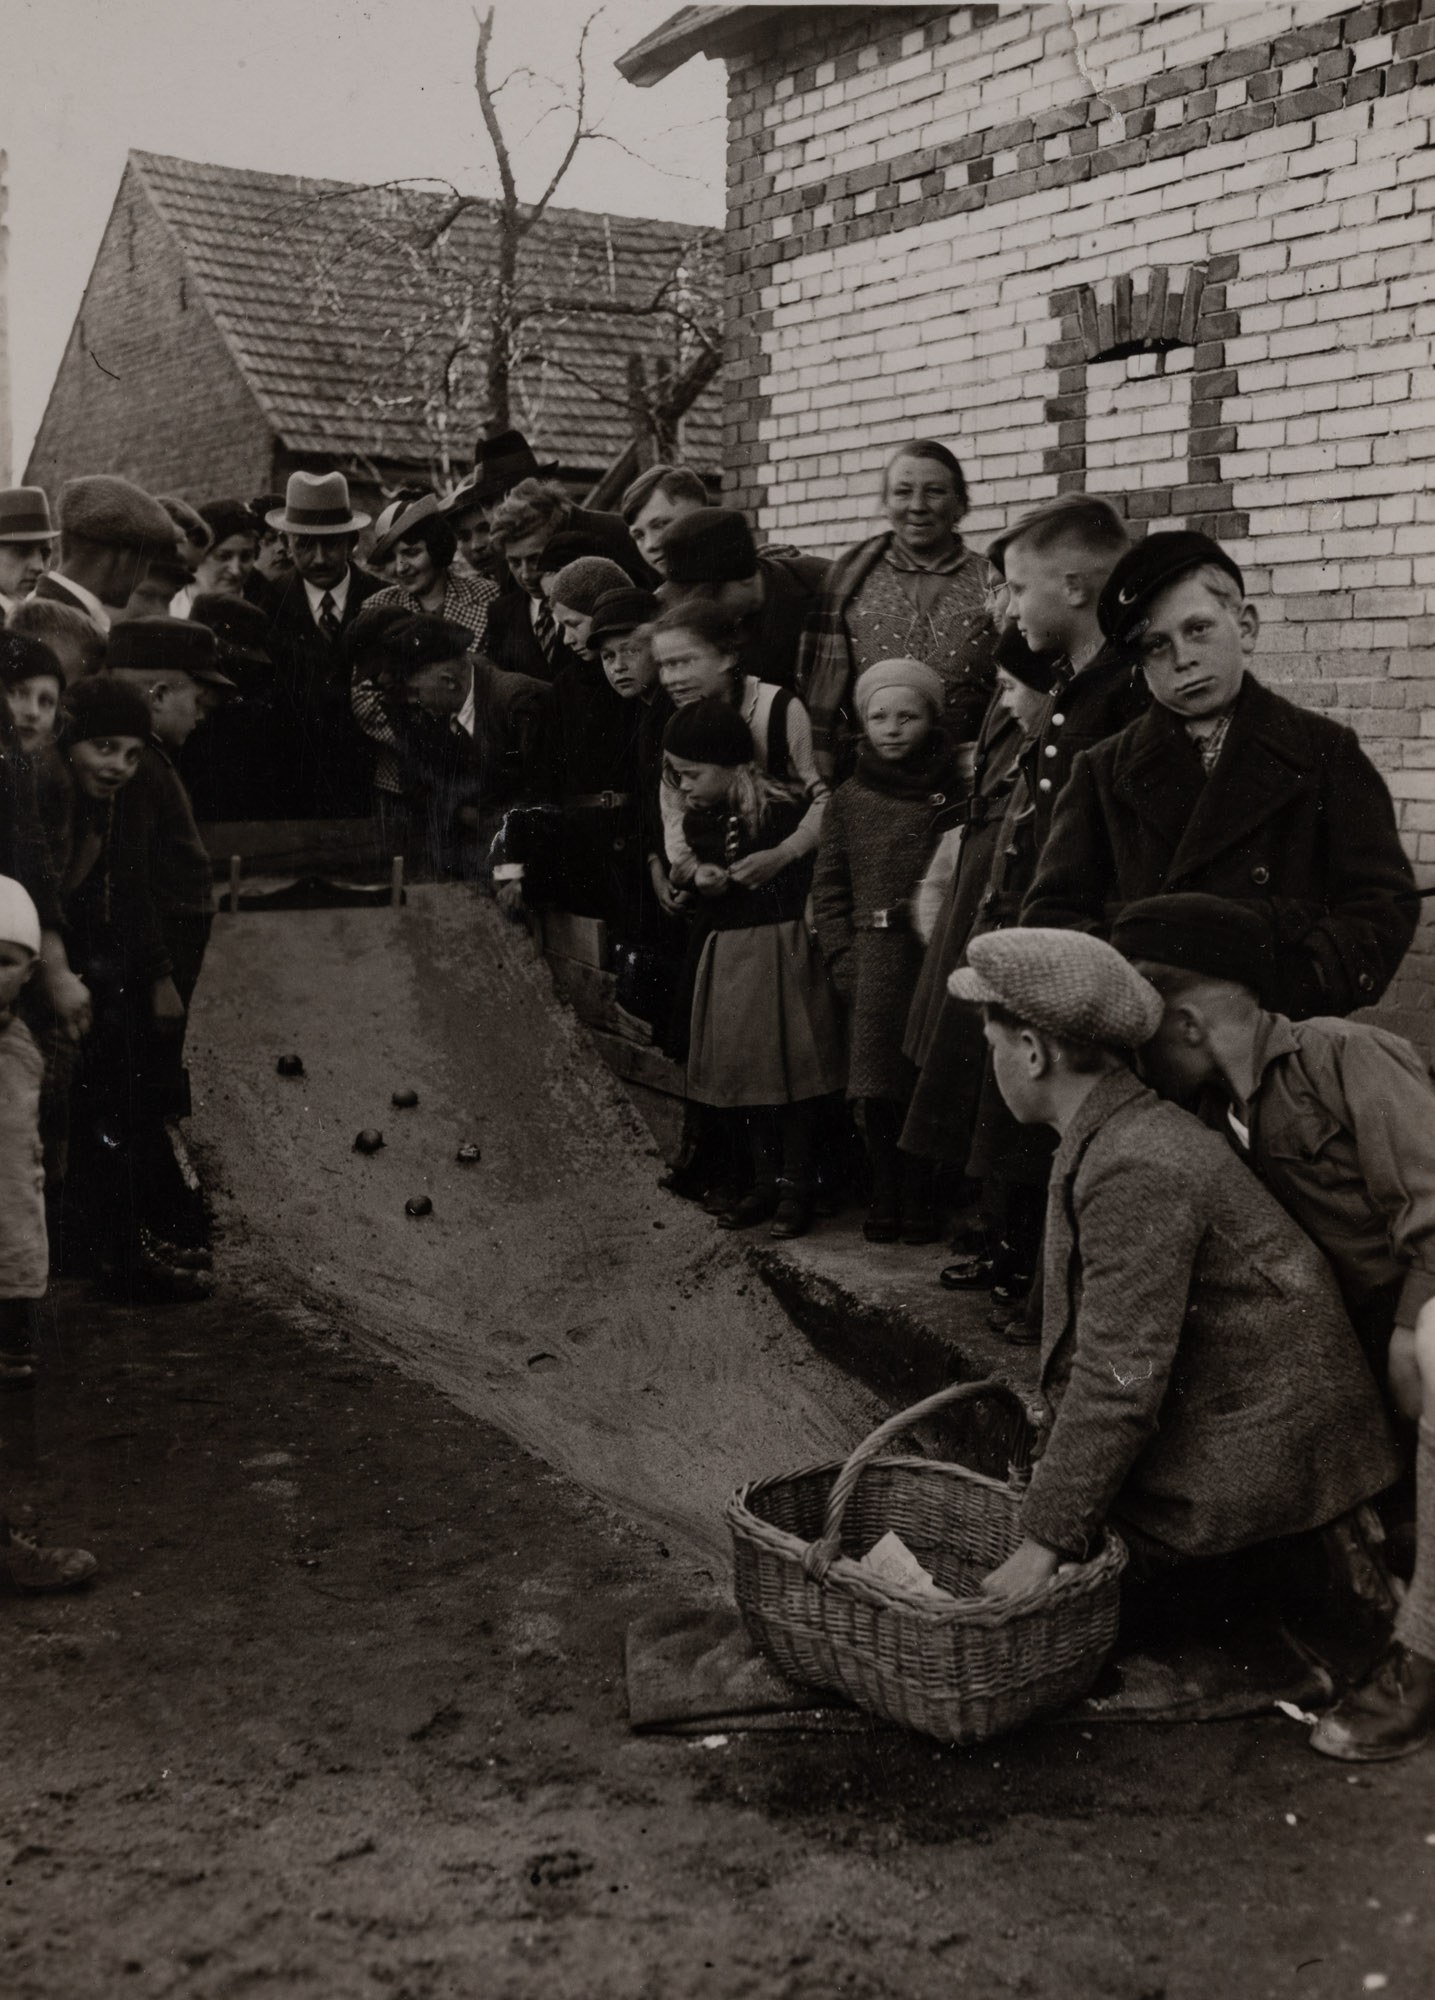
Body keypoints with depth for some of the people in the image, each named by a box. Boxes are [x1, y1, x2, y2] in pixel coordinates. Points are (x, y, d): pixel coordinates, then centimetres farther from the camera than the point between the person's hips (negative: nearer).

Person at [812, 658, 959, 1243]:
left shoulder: (956, 794, 2)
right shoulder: (848, 800, 10)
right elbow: (828, 889, 10)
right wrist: (844, 960, 0)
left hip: (937, 958, -2)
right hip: (872, 962, 2)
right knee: (877, 1089, 4)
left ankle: (922, 1197, 12)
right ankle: (886, 1195, 17)